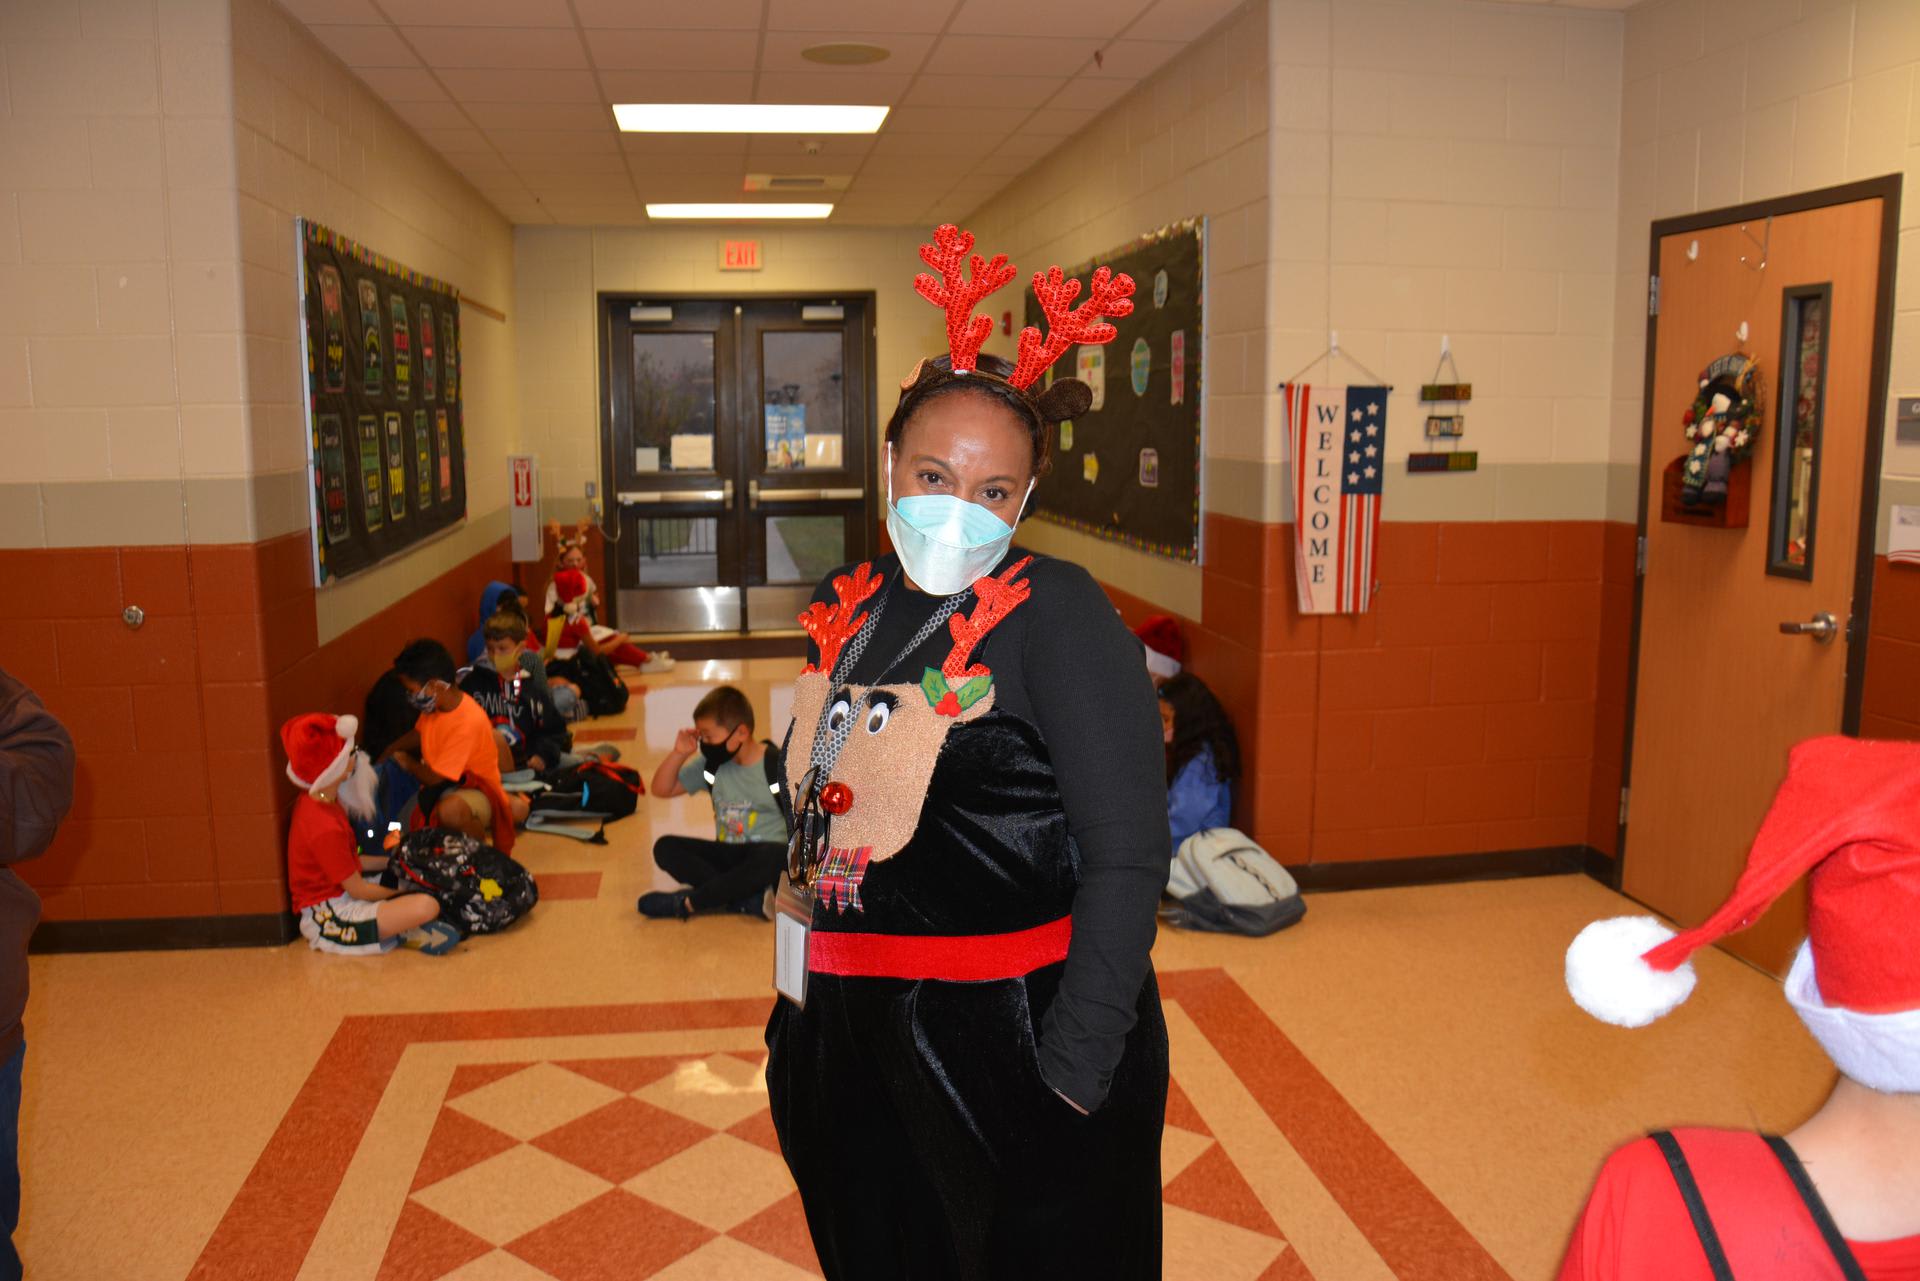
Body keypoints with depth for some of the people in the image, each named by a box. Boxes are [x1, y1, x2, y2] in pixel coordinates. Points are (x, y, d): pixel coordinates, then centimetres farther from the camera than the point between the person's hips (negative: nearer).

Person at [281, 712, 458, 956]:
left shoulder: (318, 801, 3)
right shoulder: (325, 827, -27)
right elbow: (358, 891, -17)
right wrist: (400, 890, -1)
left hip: (338, 896, 11)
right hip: (331, 916, -11)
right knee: (426, 907, -29)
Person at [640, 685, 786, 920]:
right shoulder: (712, 764, 3)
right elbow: (661, 789, 10)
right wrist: (679, 753, -5)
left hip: (763, 853, -5)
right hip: (727, 854, 5)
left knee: (775, 857, -40)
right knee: (665, 847, -16)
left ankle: (685, 902, -27)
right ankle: (747, 899, -28)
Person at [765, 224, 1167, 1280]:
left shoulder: (1055, 614, -16)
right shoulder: (848, 609, 2)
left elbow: (1127, 859, -19)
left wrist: (1073, 1068, -20)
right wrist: (800, 994, 17)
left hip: (1013, 1048, -6)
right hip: (854, 1041, 6)